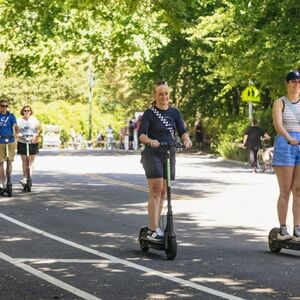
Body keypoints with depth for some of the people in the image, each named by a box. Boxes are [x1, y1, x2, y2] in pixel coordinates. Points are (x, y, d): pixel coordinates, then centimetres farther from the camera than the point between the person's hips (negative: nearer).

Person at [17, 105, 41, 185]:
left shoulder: (34, 120, 5)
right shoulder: (19, 120, 5)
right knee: (24, 161, 3)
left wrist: (36, 136, -20)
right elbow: (17, 131, 0)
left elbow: (39, 129, -2)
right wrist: (19, 135, -21)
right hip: (22, 142, 0)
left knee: (31, 161, -1)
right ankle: (24, 178, 8)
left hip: (33, 142, 0)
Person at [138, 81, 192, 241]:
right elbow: (141, 134, -13)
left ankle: (154, 226, 17)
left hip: (169, 154, 5)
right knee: (156, 189, -15)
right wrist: (150, 141, -34)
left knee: (163, 191, 7)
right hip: (152, 154, -5)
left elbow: (182, 130, 0)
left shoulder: (174, 113, 10)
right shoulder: (149, 113, -3)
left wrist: (186, 139, -23)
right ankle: (153, 229, -16)